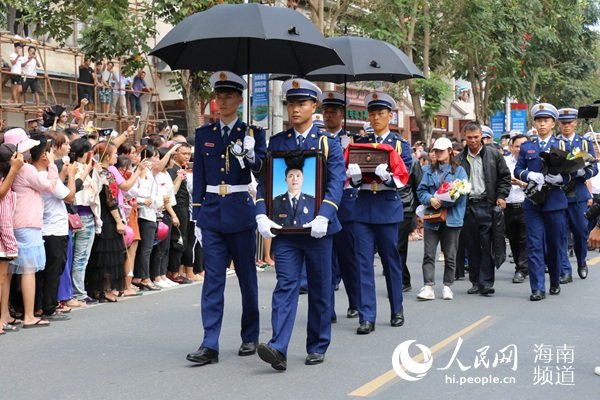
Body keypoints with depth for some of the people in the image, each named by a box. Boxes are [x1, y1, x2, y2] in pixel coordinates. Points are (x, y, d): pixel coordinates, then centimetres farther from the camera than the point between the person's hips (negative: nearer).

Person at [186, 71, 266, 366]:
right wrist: (197, 216, 5)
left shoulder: (253, 133, 4)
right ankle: (210, 345, -5)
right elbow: (199, 177, 10)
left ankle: (250, 338, 21)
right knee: (213, 279, -3)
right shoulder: (204, 134, 10)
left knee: (247, 276, 8)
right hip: (211, 212, 1)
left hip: (241, 211, -1)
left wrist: (250, 156, -28)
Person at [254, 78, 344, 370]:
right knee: (285, 285, -8)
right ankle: (278, 349, -16)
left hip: (317, 227, -1)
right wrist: (262, 215, -12)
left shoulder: (328, 142, 2)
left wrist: (323, 217, -22)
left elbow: (336, 183, -8)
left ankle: (317, 347, 20)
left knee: (320, 288, 8)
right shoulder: (276, 142, 9)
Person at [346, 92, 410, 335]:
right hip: (363, 206, 2)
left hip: (388, 206, -2)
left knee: (391, 260, 8)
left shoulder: (400, 145, 4)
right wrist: (354, 175, -16)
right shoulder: (360, 143, 11)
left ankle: (397, 311, 24)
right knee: (363, 262, -4)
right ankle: (366, 317, -3)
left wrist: (386, 176, -26)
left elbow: (403, 178, -6)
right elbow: (352, 179, 7)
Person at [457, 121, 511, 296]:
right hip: (468, 207, 2)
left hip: (487, 205, -2)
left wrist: (501, 197, -2)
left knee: (487, 246, -5)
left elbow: (505, 176, 7)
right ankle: (476, 282, 15)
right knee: (472, 247, 7)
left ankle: (486, 283, -3)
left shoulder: (493, 154, 4)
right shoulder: (460, 158, 8)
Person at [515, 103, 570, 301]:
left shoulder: (562, 145, 7)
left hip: (555, 201, -1)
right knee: (534, 245, -6)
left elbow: (570, 173, 3)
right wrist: (530, 175, -14)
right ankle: (538, 288, -5)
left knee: (555, 243, 8)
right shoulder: (526, 147, 12)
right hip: (533, 201, 1)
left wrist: (559, 178, -18)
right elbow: (517, 171, 7)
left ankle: (555, 282, 27)